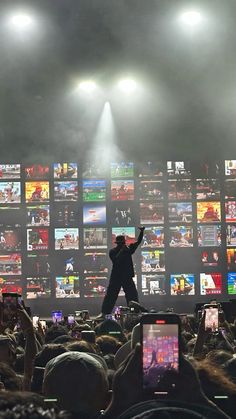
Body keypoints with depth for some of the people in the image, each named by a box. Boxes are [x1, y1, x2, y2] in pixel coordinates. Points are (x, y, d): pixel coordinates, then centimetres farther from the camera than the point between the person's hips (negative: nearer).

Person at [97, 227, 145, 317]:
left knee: (133, 295, 2)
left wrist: (142, 232, -9)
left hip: (127, 277, 3)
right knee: (110, 295, 0)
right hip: (116, 277, -3)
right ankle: (104, 313, 5)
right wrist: (122, 251, -24)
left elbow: (138, 242, 4)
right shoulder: (112, 252, -5)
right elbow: (116, 260, -22)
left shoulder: (128, 249, 5)